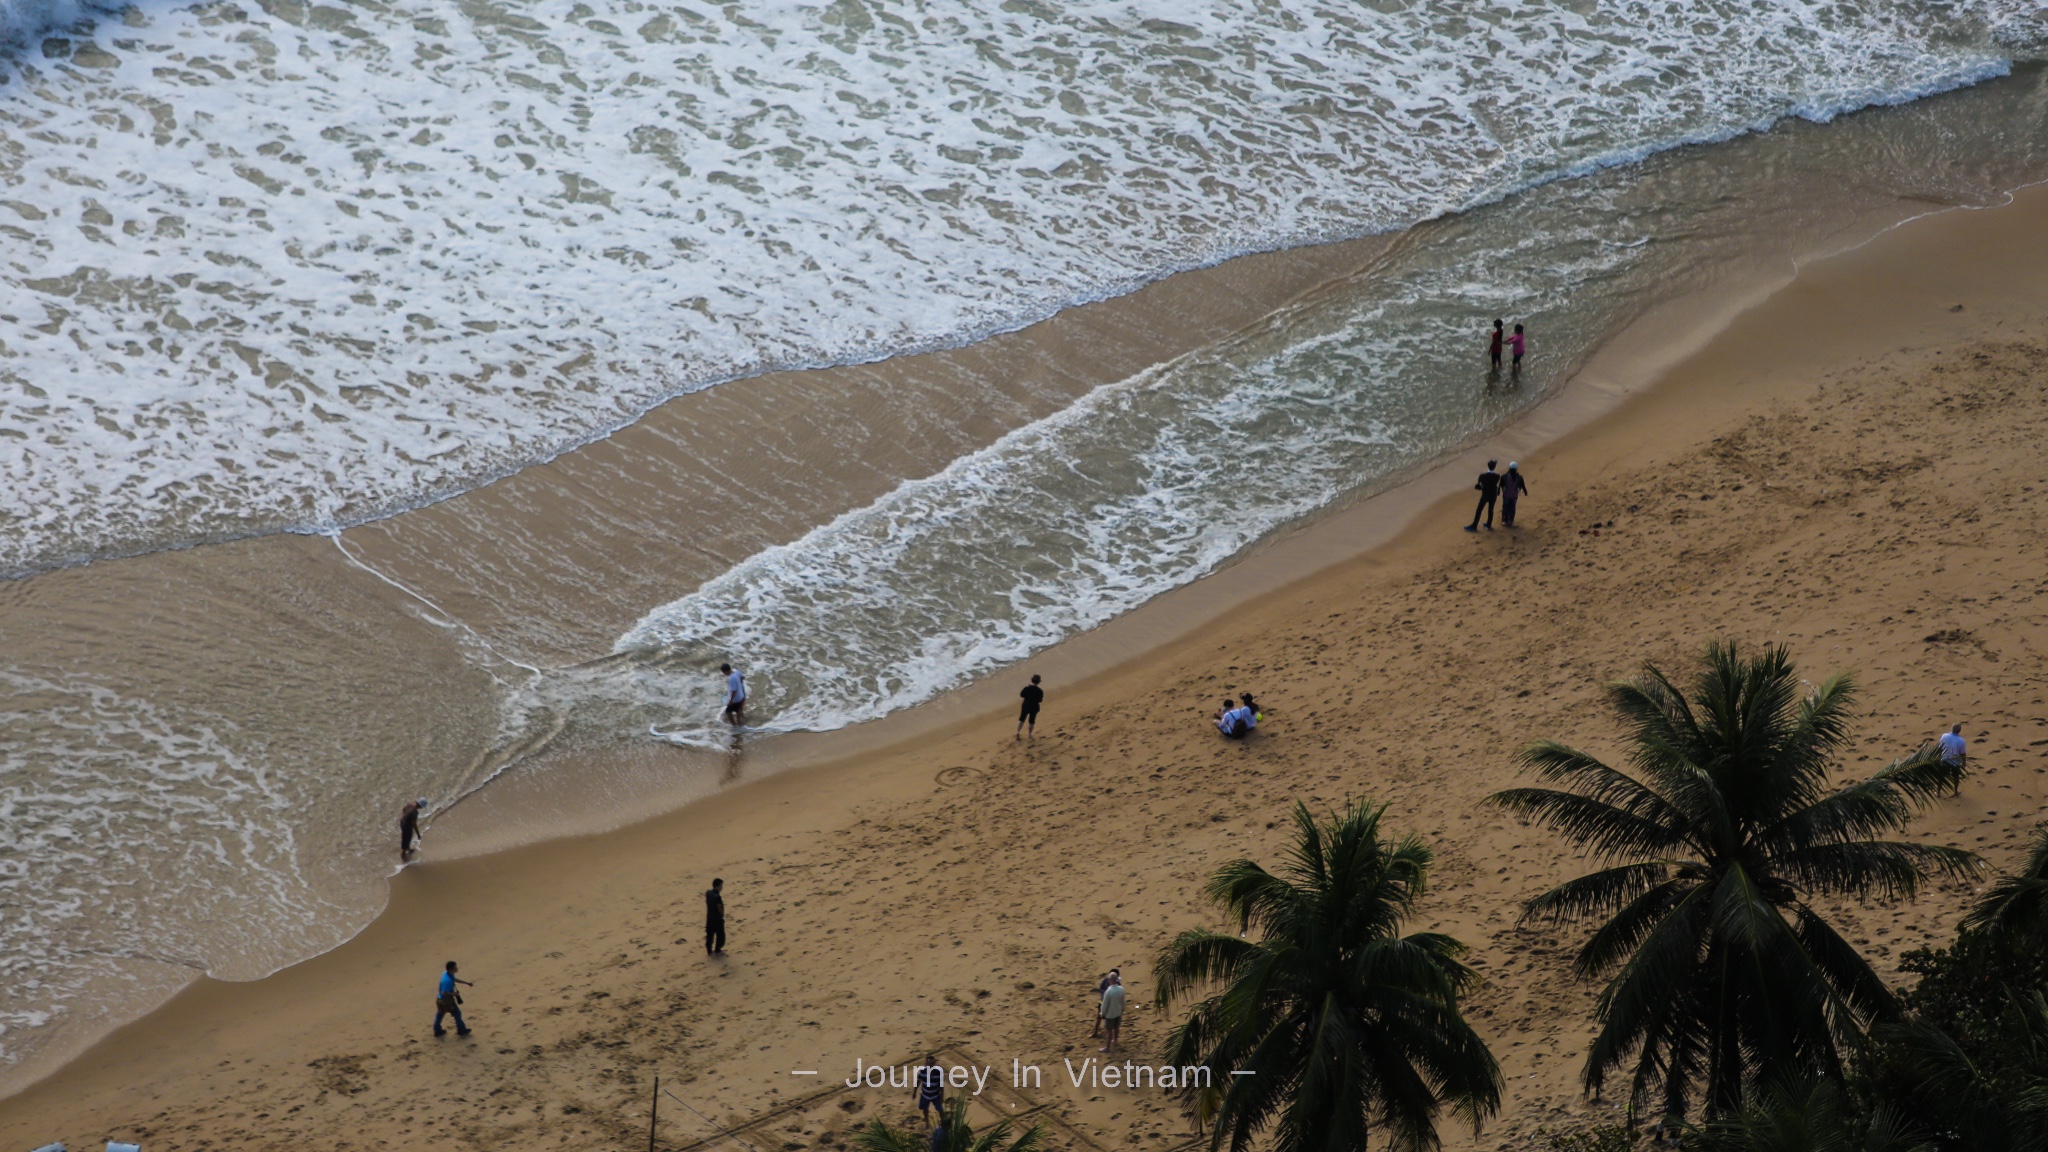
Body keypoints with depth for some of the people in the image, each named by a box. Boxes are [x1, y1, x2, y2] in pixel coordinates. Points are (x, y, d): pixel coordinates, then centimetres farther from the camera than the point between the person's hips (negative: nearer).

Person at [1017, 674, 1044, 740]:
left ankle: (1018, 733, 4)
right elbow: (1040, 700, -12)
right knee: (1031, 721, 14)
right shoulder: (1040, 691, -18)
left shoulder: (1027, 688, -15)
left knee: (1022, 720, 14)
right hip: (1034, 707, -1)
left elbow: (1021, 695, -1)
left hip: (1025, 706, 1)